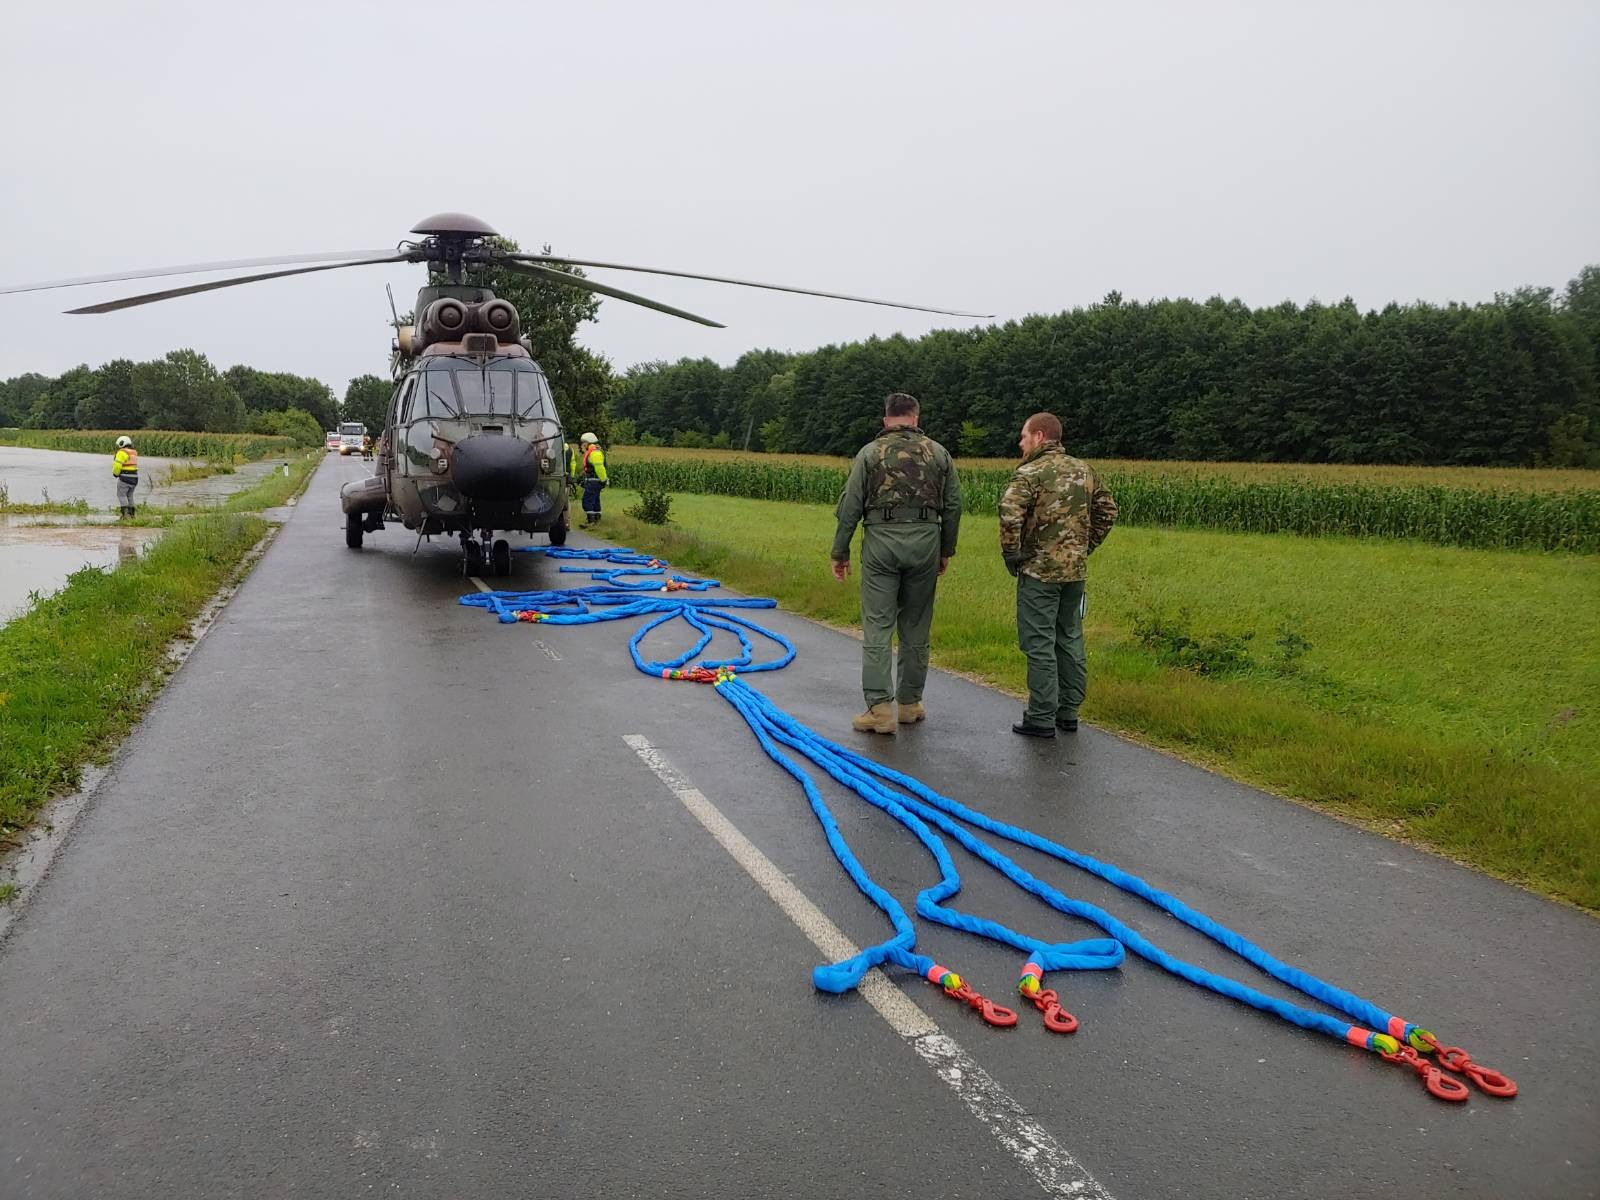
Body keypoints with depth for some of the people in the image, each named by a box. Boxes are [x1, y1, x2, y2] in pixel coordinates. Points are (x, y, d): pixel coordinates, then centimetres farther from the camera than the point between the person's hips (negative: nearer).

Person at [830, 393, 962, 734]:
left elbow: (850, 507, -1)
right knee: (916, 628, 12)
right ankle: (910, 704, 20)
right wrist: (946, 550, 18)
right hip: (925, 541, 2)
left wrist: (840, 553, 6)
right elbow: (953, 507, 8)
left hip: (881, 541, -2)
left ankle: (880, 708, -5)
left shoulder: (870, 452, 2)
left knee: (877, 627, 0)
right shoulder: (938, 452, 8)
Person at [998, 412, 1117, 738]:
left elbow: (1010, 513, -26)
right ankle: (1068, 712, 23)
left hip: (1040, 569, -7)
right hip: (1076, 569, 7)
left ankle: (1041, 719, 2)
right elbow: (1108, 511, 18)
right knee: (1070, 639, 15)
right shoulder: (1084, 471, 11)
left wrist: (1010, 553, -14)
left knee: (1039, 644, -1)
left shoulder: (1030, 473, -11)